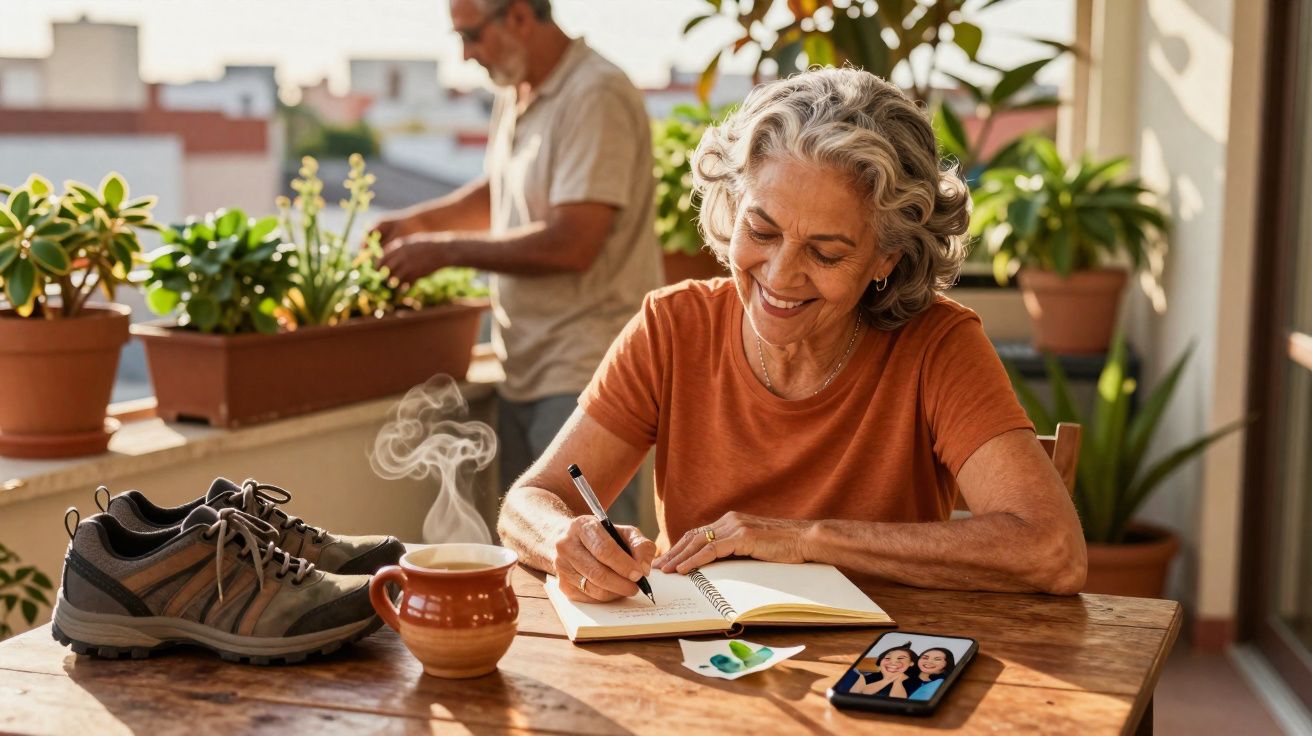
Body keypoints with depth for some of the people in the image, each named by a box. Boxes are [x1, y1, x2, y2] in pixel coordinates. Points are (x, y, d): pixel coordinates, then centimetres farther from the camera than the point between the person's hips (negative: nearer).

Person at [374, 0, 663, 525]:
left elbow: (570, 245, -23)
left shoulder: (595, 97, -16)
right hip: (526, 372, 9)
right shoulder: (515, 97, 13)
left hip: (585, 374, -9)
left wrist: (447, 249, -14)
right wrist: (422, 220, 14)